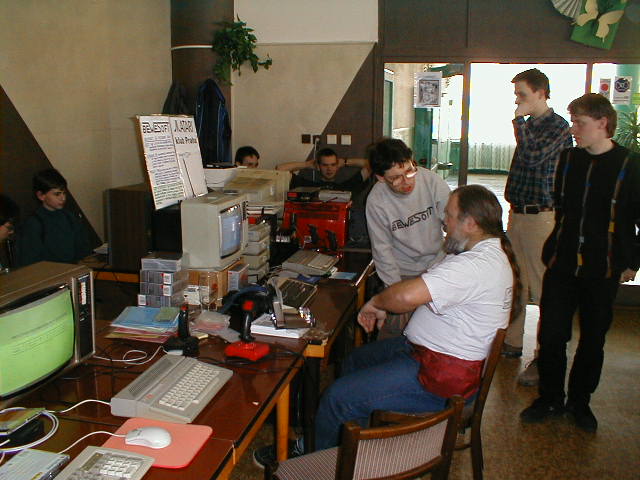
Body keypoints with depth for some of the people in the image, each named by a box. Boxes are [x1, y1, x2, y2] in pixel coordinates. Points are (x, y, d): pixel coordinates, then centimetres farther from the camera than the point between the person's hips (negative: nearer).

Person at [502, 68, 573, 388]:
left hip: (540, 217, -9)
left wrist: (519, 120, -16)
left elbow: (533, 157, -26)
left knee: (544, 289, -3)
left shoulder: (557, 126, -11)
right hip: (518, 214, 9)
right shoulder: (527, 125, 15)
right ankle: (512, 342, 28)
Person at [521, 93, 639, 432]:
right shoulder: (568, 159, 6)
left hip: (603, 271, -3)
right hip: (562, 266, 3)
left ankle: (579, 401, 28)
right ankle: (550, 398, 22)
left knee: (592, 341, 11)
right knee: (551, 336, 4)